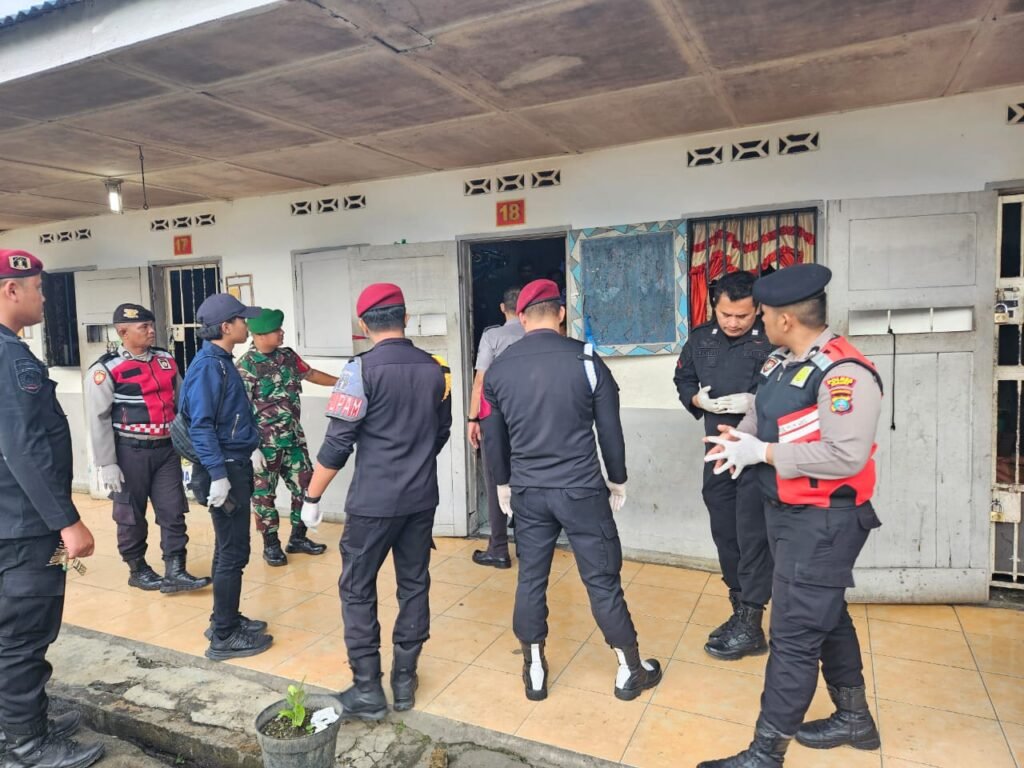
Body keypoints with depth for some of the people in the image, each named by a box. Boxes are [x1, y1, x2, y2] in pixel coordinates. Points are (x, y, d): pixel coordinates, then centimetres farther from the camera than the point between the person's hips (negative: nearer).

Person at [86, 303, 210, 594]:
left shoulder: (166, 360, 7)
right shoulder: (106, 369, -10)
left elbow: (180, 403, 16)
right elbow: (99, 420, -10)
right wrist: (107, 464, -12)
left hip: (166, 449, 5)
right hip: (131, 452, -5)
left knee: (173, 511, 3)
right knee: (131, 515, 9)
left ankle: (175, 572, 8)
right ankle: (138, 570, 27)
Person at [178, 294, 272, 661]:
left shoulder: (223, 362, 11)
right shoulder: (207, 366, -18)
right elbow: (200, 426, -23)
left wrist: (252, 447, 20)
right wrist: (218, 475, -25)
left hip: (236, 464, 10)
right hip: (224, 468, -10)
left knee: (229, 548, 18)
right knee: (233, 553, -3)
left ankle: (226, 620, 30)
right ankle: (224, 637, 8)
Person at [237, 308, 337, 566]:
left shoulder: (288, 356, 4)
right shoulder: (246, 366, -14)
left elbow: (311, 374, 21)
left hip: (294, 437, 6)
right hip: (265, 442, -6)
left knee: (305, 485, 11)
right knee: (264, 494, 7)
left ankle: (298, 537, 27)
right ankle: (271, 545, 22)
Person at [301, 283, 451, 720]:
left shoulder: (362, 370, -14)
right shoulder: (436, 369, 3)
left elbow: (338, 443, -14)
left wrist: (312, 497, -3)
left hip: (373, 501, -5)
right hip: (422, 499, 5)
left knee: (358, 590, 9)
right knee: (414, 585, 14)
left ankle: (367, 691, 14)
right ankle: (404, 681, 25)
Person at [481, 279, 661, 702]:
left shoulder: (498, 369, 1)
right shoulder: (586, 359, -8)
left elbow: (493, 436, 9)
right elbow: (610, 428, -1)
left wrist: (503, 483, 22)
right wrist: (617, 479, 12)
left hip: (527, 492, 3)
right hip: (581, 489, -2)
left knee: (531, 577, 13)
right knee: (602, 578, 8)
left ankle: (534, 670, 26)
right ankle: (630, 669, 24)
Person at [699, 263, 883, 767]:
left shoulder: (844, 372, -24)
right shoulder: (780, 362, 3)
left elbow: (846, 456, -31)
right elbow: (762, 414, 17)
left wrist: (761, 452, -24)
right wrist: (740, 439, -5)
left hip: (823, 521, -9)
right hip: (786, 512, 9)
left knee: (794, 633, 1)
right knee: (826, 615, 23)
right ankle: (854, 719, 44)